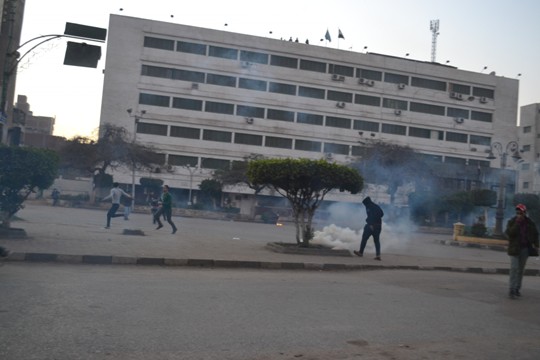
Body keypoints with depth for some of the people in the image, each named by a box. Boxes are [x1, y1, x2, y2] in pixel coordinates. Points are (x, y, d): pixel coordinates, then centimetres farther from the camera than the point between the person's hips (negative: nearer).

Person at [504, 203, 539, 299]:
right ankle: (512, 290, -11)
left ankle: (517, 289, 17)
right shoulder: (512, 221, -3)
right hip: (515, 248, -3)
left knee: (521, 269, 9)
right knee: (514, 268, -10)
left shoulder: (530, 223, 3)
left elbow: (535, 233, 14)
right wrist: (517, 223, -21)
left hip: (525, 249, 3)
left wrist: (535, 244, 0)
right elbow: (509, 233, -16)